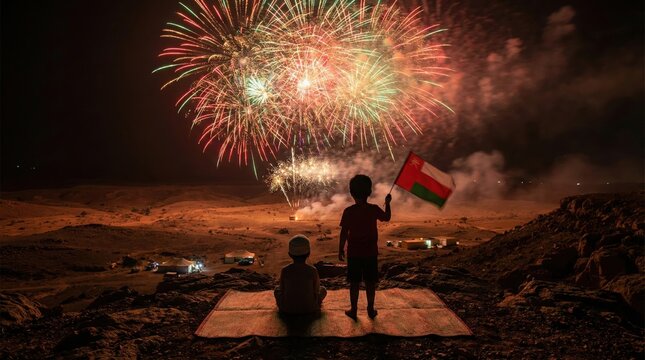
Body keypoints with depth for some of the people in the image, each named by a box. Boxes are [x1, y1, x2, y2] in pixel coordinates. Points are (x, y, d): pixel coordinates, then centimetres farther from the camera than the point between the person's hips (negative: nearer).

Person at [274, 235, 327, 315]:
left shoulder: (285, 271, -11)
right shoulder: (313, 271, -13)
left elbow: (282, 290, -1)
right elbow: (317, 291, -2)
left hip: (288, 309, 1)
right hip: (309, 309, -1)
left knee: (277, 289, 28)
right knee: (323, 290, 25)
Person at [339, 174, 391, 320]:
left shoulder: (349, 211, -12)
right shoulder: (374, 209, -6)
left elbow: (344, 233, -9)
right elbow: (387, 217, 14)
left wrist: (340, 250, 2)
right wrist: (388, 203, 28)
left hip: (354, 253, -1)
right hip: (370, 253, 2)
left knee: (354, 282, 9)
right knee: (370, 282, 13)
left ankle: (353, 310, 16)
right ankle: (371, 309, 22)